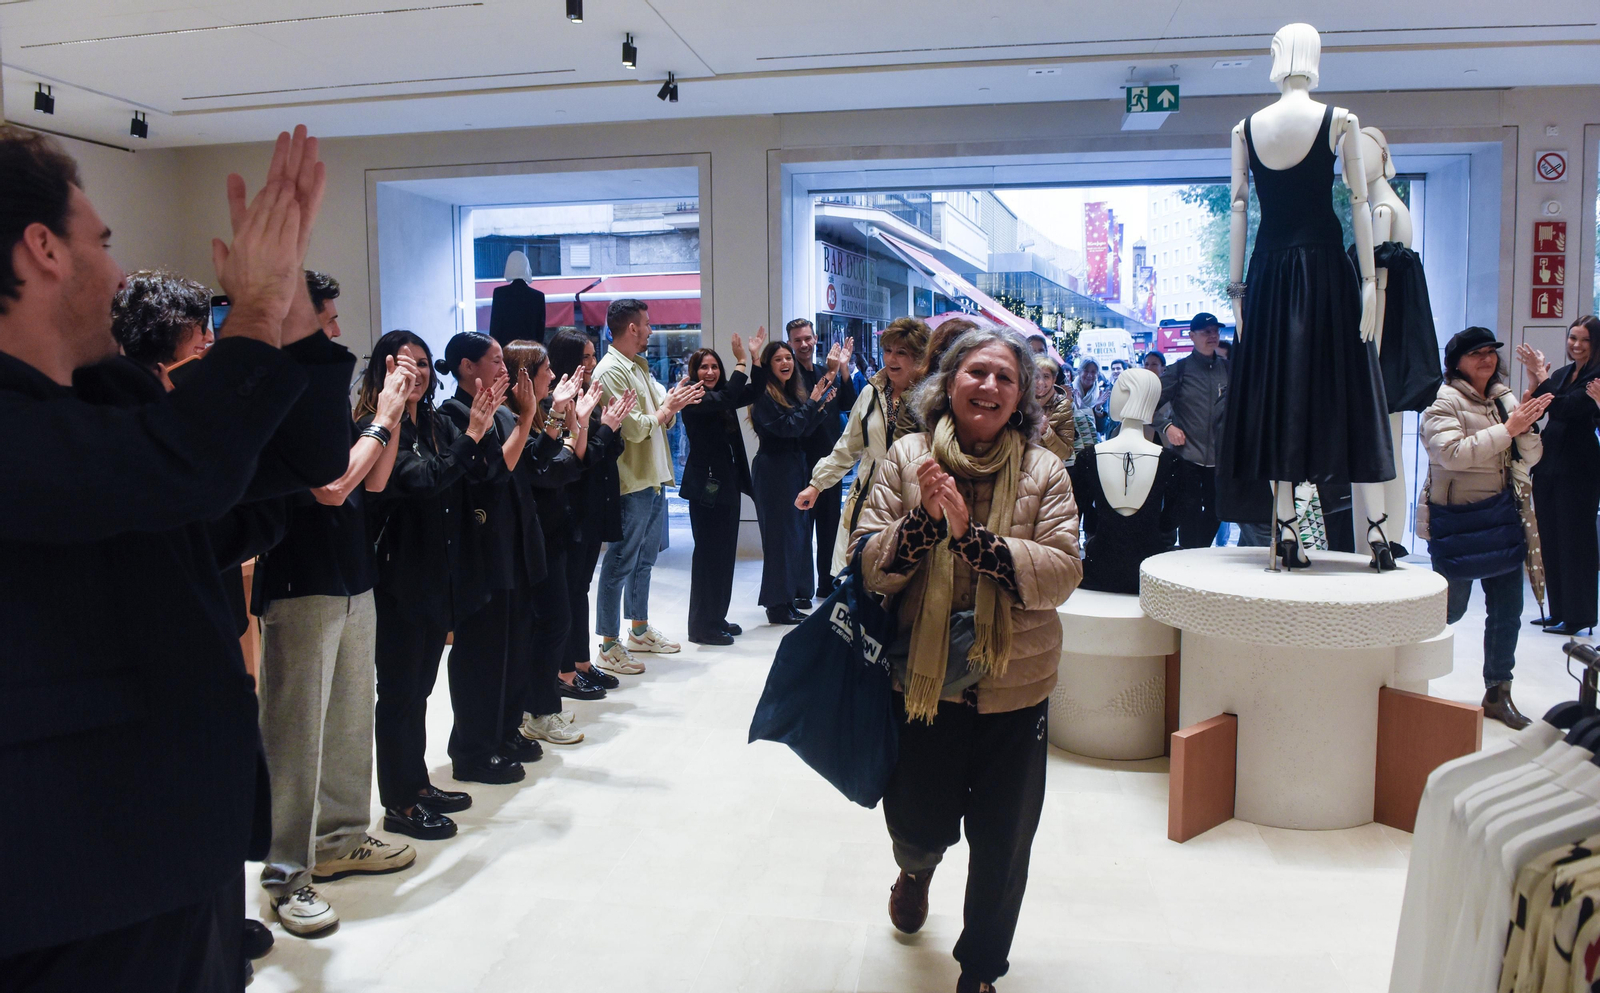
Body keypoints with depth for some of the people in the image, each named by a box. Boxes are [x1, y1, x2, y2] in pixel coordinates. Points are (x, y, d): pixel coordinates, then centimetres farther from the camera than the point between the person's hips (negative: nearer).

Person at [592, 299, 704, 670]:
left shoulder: (640, 367, 14)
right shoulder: (610, 372, -15)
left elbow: (661, 421, 15)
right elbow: (635, 428, -21)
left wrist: (674, 403, -4)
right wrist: (667, 408, -8)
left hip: (654, 477, 10)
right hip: (631, 482, -10)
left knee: (644, 558, 18)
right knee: (621, 563, -3)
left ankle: (640, 631, 32)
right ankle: (609, 646, 4)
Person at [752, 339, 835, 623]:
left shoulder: (793, 394, 13)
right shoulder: (764, 396, -12)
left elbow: (803, 430, 12)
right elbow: (787, 427, -20)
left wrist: (819, 406, -2)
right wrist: (813, 401, -14)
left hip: (795, 469, 8)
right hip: (773, 470, -8)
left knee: (798, 530, 12)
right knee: (780, 533, -5)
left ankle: (794, 594, 24)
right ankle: (778, 605, 1)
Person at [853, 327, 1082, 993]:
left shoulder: (1044, 472, -4)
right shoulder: (906, 458, -4)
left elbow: (1063, 573, -15)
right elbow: (870, 568, -7)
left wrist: (970, 534, -25)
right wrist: (925, 518, -24)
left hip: (1015, 689, 0)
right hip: (922, 684, 0)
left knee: (1002, 848, 12)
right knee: (918, 825, 15)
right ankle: (917, 869, 55)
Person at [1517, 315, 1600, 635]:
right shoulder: (1562, 374, 13)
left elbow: (1566, 408, -20)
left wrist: (1541, 375, -17)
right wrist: (1534, 381, -7)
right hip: (1549, 465, 7)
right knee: (1550, 540, 10)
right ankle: (1558, 611, 19)